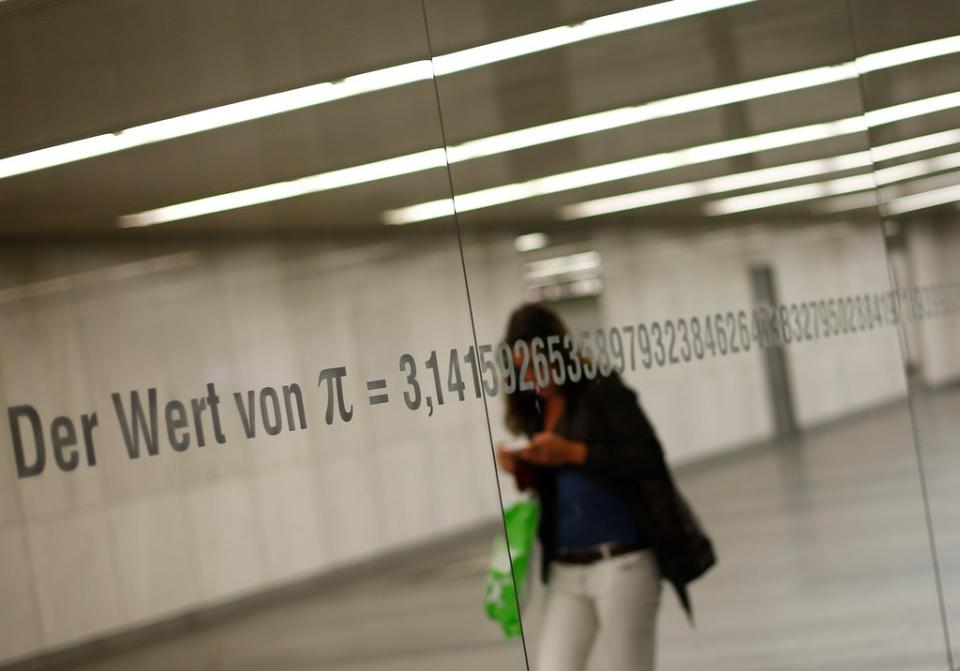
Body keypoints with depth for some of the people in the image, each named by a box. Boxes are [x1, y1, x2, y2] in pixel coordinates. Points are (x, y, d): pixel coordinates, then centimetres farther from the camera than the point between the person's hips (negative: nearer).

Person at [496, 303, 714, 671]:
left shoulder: (602, 391, -7)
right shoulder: (533, 411, 10)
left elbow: (649, 458, -16)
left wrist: (573, 452, -20)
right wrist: (520, 470, -4)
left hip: (621, 564, -6)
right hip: (564, 572, 6)